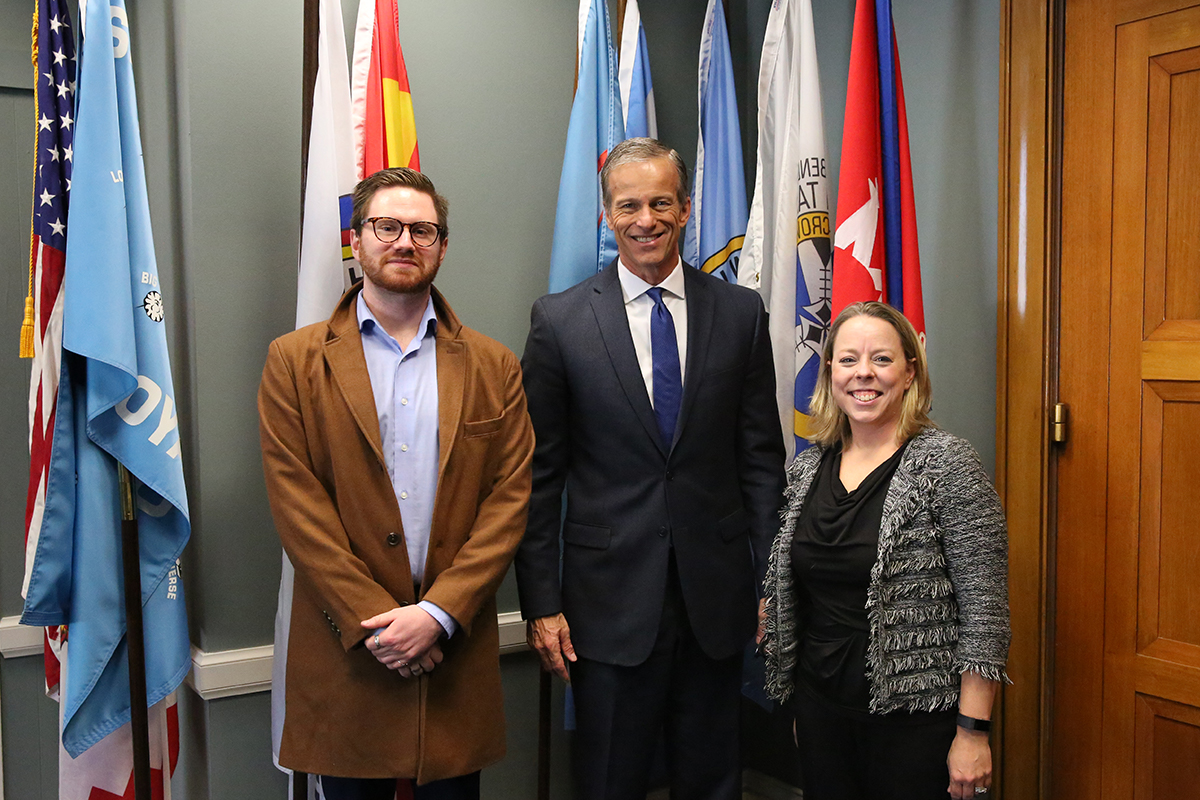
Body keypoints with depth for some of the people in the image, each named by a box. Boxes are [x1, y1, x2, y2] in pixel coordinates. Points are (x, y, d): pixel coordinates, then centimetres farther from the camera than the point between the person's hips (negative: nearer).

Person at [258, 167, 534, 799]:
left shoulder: (493, 367, 6)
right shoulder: (296, 361, 2)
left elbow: (510, 499, -1)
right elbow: (296, 503, -5)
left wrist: (438, 613, -12)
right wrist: (373, 620, -12)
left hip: (456, 645, 1)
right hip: (345, 647, -1)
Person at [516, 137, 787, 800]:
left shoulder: (741, 312, 3)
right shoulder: (560, 320, -2)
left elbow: (761, 458, 5)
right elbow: (539, 474, -1)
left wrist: (769, 580, 2)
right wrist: (540, 601, -4)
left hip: (716, 596, 2)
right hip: (609, 598, -1)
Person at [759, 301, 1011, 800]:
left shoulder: (946, 464, -12)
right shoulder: (807, 468, 4)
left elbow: (984, 608, -14)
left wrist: (972, 731, -15)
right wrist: (766, 619, 2)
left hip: (914, 719, -5)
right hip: (820, 709, 5)